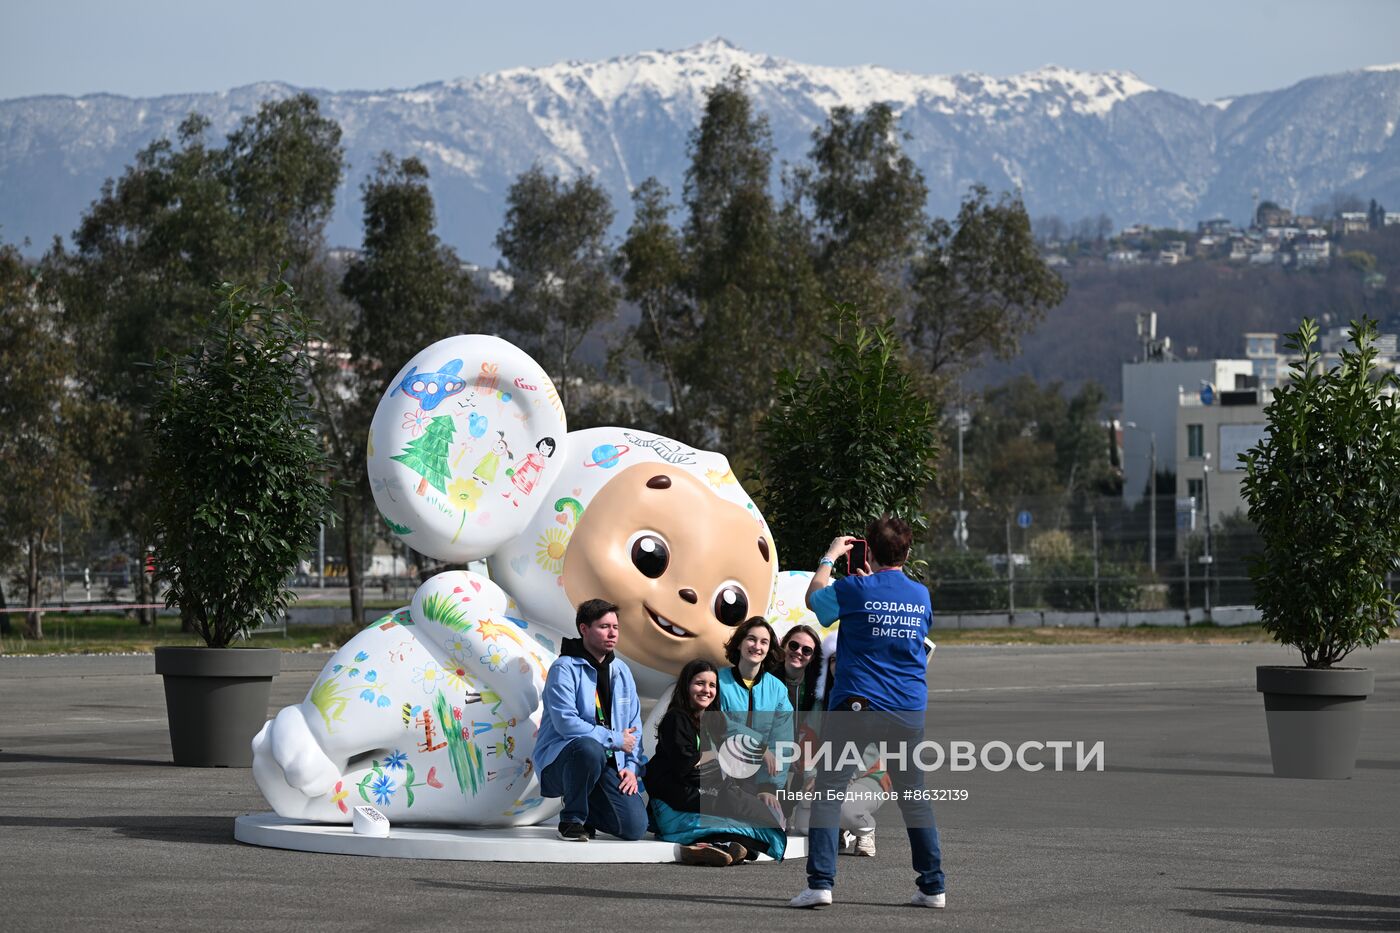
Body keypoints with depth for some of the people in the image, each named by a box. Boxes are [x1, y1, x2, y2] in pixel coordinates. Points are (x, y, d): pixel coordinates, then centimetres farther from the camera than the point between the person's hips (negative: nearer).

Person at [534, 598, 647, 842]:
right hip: (560, 762, -6)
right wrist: (616, 739, -14)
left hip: (608, 765, 6)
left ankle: (586, 814, 20)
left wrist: (631, 767, -1)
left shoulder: (621, 671, 12)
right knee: (589, 748, -41)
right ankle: (572, 820, -16)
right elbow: (566, 723, -21)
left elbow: (634, 727, 15)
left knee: (635, 827, -13)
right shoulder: (565, 668, -9)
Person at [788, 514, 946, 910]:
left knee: (829, 791, -1)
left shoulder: (855, 590, -7)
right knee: (914, 795, 13)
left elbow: (814, 599, 11)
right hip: (909, 709, 4)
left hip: (856, 706, -4)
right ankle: (933, 886, 13)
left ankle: (820, 883, -12)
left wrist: (829, 558, 25)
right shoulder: (921, 595, 5)